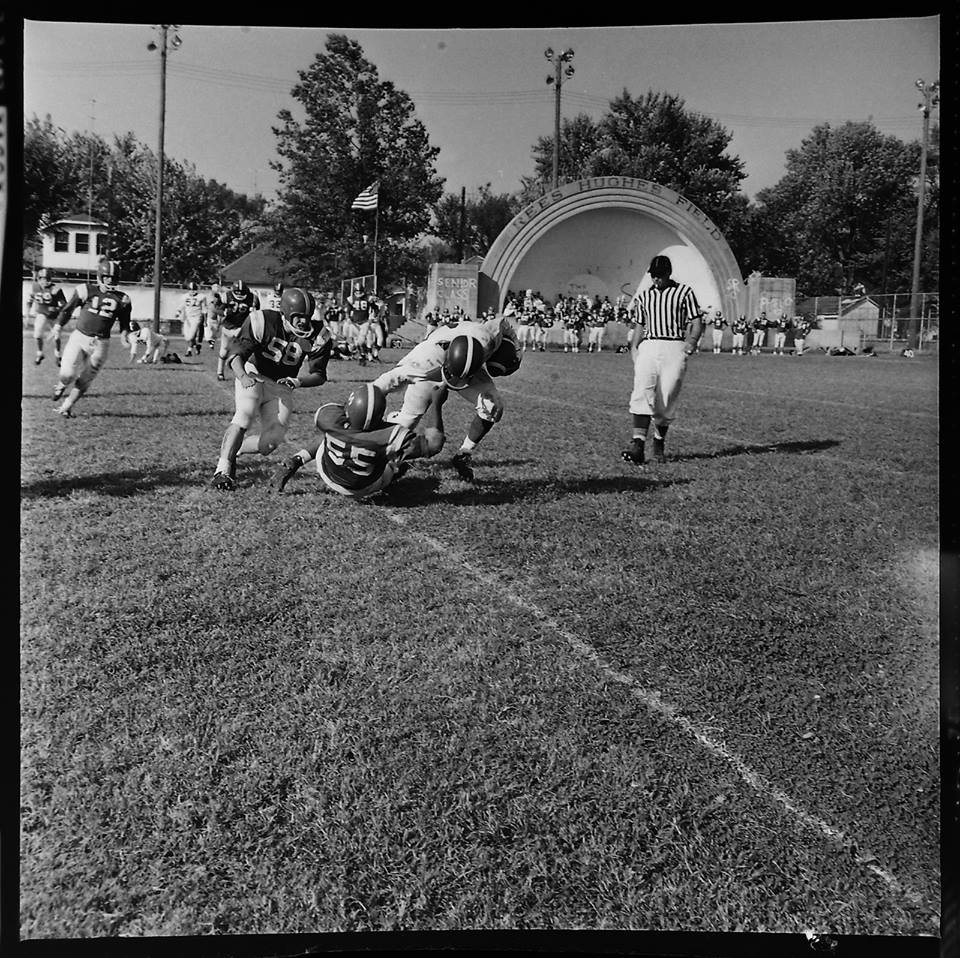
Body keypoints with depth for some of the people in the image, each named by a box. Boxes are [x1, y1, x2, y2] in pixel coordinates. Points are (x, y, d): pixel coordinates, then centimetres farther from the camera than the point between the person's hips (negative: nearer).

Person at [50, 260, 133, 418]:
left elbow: (124, 322, 14)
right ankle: (62, 385, 25)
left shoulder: (122, 299, 2)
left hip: (100, 344, 1)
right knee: (67, 374, -12)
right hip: (79, 337, -1)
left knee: (84, 381, 5)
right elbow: (68, 309, 8)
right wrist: (58, 326, 7)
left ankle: (66, 407, 25)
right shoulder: (86, 290, -3)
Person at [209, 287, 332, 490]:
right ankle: (223, 470, -18)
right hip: (253, 376, -3)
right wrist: (243, 376, -43)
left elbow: (318, 375, -11)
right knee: (244, 417, -27)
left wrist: (297, 382, -32)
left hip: (281, 387, 3)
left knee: (271, 442, -7)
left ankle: (231, 451, 20)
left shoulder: (317, 339, -15)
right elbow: (237, 353, -23)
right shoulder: (262, 321, -22)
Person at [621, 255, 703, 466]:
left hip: (674, 348, -2)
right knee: (642, 393, -16)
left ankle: (659, 445, 15)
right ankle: (638, 445, -25)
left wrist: (690, 345, -14)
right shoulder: (643, 296, 17)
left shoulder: (684, 292, 6)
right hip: (647, 348, 2)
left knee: (666, 401, -2)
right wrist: (633, 348, 6)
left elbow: (697, 324, 3)